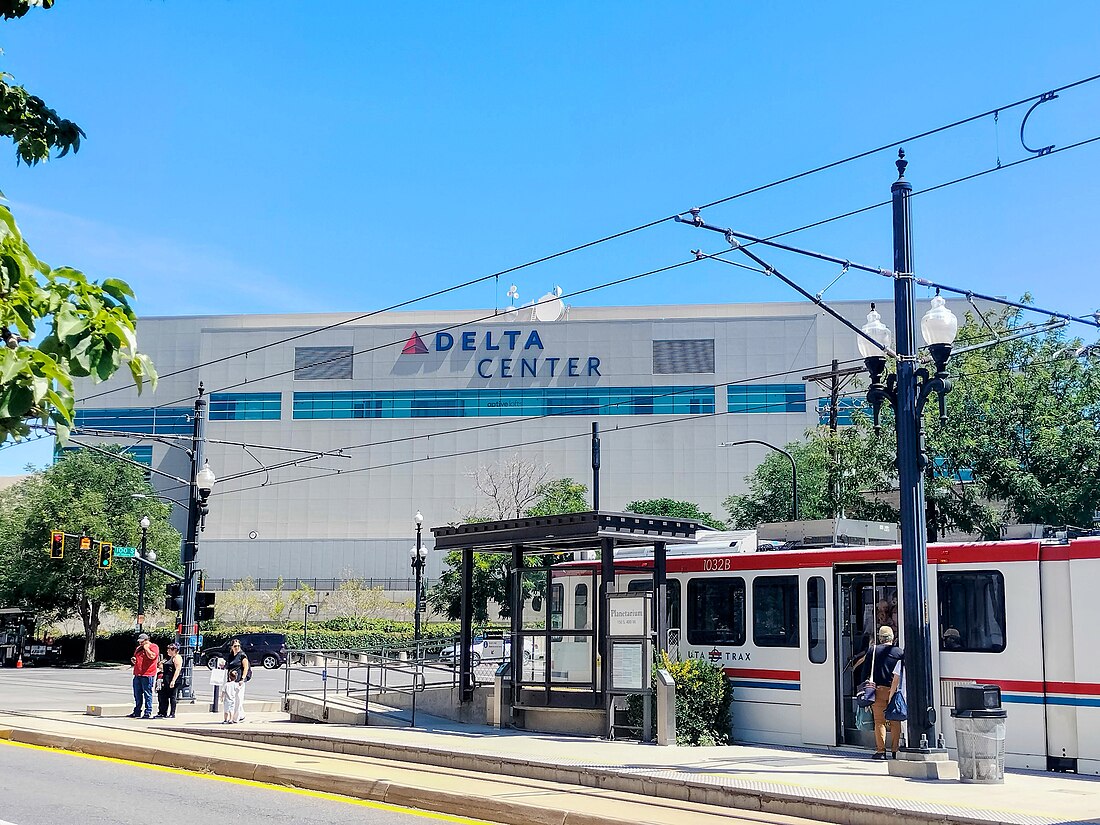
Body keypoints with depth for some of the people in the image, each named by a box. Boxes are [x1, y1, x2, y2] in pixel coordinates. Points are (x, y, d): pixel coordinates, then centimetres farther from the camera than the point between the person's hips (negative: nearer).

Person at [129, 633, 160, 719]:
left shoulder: (153, 647, -2)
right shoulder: (139, 648, 22)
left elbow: (152, 656, -20)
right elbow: (135, 657, 34)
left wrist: (146, 648, -10)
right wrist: (133, 659, 11)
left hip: (147, 675, -8)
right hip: (137, 675, 8)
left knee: (147, 694, -6)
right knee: (137, 694, 11)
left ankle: (148, 713, -4)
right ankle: (137, 712, 19)